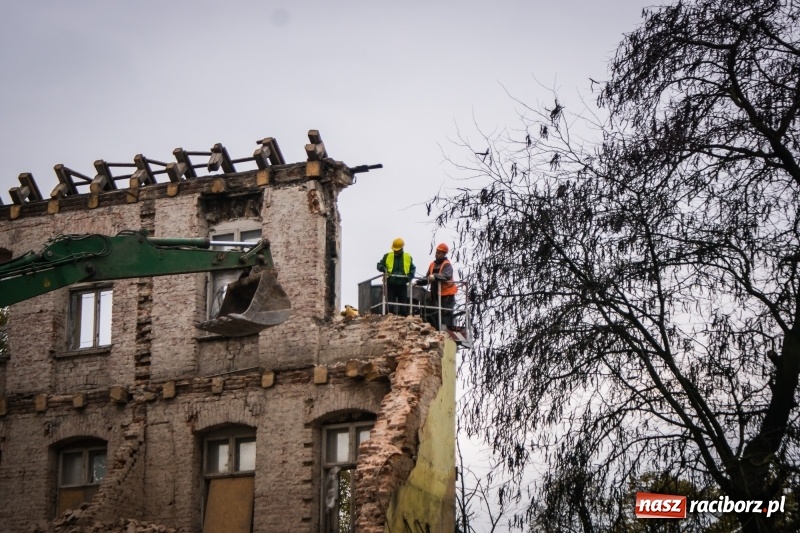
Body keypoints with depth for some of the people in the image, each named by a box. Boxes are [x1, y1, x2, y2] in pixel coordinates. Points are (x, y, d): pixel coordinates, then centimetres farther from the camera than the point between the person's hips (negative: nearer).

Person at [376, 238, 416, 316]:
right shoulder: (387, 256, 3)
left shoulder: (408, 257, 6)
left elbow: (413, 269, 17)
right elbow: (379, 265, 9)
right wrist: (383, 269, -14)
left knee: (403, 306, 5)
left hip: (402, 285, 1)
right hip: (391, 285, -1)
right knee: (390, 307, -2)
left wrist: (410, 276, -4)